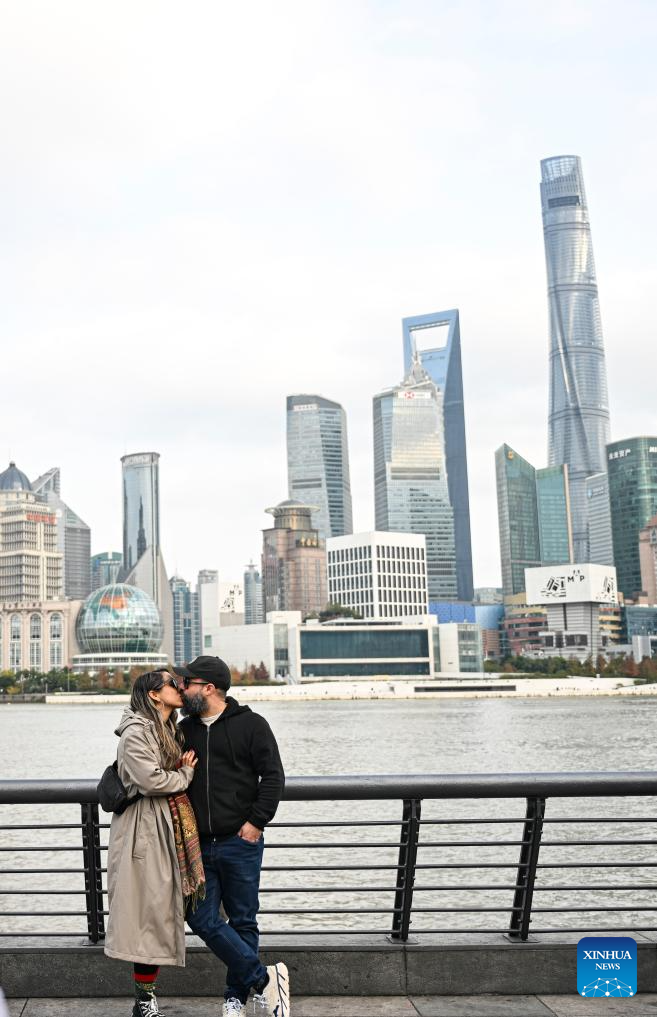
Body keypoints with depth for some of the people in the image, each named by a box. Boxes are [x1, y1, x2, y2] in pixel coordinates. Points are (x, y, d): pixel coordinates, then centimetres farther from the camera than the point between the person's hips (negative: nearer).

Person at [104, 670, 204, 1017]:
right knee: (149, 908, -7)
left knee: (161, 909, 7)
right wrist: (185, 774, -5)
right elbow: (150, 781, -20)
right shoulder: (135, 733, -12)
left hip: (170, 830, 8)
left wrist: (183, 768, 7)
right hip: (145, 832, -8)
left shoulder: (171, 730, 16)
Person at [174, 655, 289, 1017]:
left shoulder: (251, 724, -3)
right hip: (199, 844, 5)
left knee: (242, 921, 5)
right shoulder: (184, 729, 12)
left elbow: (273, 776, -6)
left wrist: (256, 821, -12)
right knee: (202, 919, -3)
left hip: (240, 842, -5)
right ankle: (265, 978, 5)